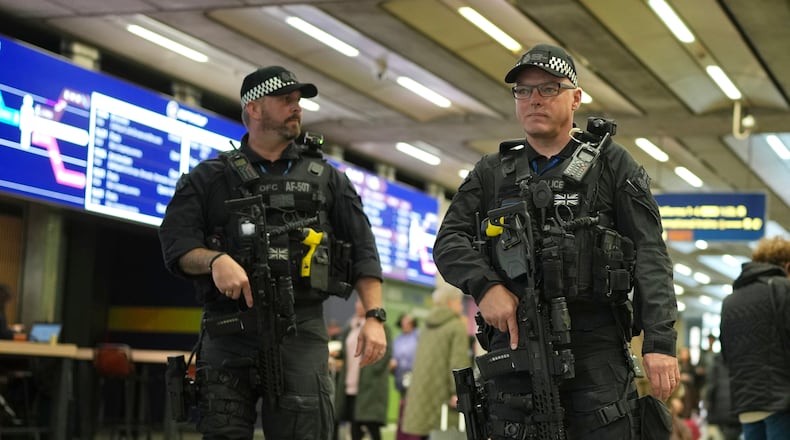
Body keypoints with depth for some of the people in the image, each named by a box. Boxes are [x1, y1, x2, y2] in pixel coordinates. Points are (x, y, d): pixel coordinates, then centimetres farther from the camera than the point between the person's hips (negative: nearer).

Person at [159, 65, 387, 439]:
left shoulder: (326, 179, 17)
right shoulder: (209, 179, 14)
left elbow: (362, 251, 11)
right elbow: (175, 243, 3)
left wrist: (374, 317, -2)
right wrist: (215, 259, -18)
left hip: (300, 333, 0)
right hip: (229, 334, 0)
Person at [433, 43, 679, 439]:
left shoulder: (611, 164, 9)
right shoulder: (491, 173, 18)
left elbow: (650, 254, 1)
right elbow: (449, 242, 10)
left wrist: (660, 341, -11)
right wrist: (485, 285, -12)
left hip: (595, 344, -2)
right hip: (514, 339, 3)